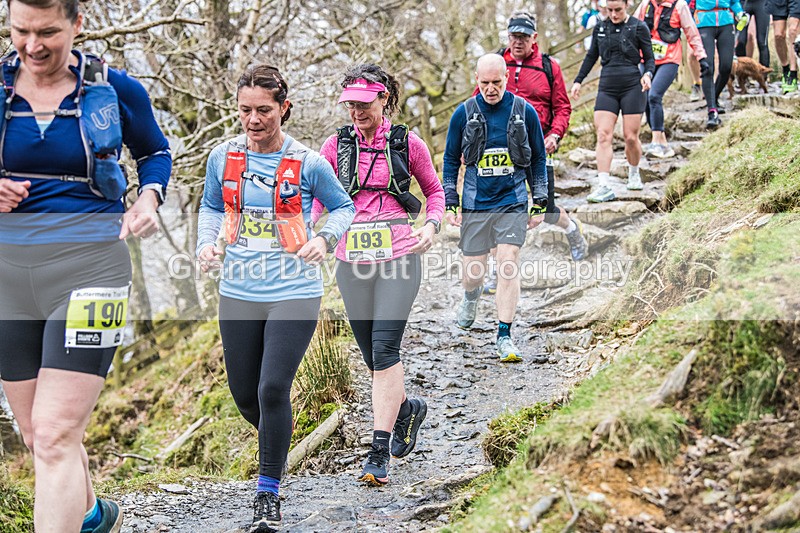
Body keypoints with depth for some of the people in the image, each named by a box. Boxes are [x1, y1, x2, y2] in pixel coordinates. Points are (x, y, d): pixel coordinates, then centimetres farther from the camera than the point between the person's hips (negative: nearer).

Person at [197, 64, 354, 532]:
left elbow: (343, 207, 7)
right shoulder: (223, 157, 1)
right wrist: (207, 243, -2)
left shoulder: (308, 163, -8)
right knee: (245, 395, 11)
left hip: (294, 293, -4)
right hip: (238, 293, 4)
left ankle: (268, 493, 4)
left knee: (273, 390, -13)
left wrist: (324, 238, -12)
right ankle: (278, 442, 46)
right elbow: (212, 207, 17)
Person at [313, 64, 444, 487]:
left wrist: (432, 225, -3)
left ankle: (379, 452, -10)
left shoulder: (407, 143, 3)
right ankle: (407, 407, 38)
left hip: (399, 256, -3)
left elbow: (434, 190, 16)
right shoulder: (336, 146, 7)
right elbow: (316, 197, 11)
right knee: (372, 355, 8)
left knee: (384, 348, -14)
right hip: (352, 260, 3)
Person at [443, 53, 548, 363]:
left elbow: (538, 159, 8)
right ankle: (470, 299, 43)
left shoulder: (524, 112, -2)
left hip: (512, 202, -1)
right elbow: (451, 160, 8)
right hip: (475, 204, 1)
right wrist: (450, 203, 4)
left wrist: (539, 202, 6)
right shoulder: (464, 114, -1)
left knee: (508, 265, -10)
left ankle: (504, 337, -3)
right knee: (474, 271, 6)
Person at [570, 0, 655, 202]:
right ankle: (604, 187, -14)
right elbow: (591, 57, 20)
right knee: (603, 135, -10)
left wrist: (648, 74, -15)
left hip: (632, 87, -3)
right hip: (607, 88, 3)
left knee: (631, 137, 0)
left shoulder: (638, 27, 2)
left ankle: (634, 174, 27)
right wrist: (578, 81, 14)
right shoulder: (600, 28, 11)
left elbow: (649, 58, 5)